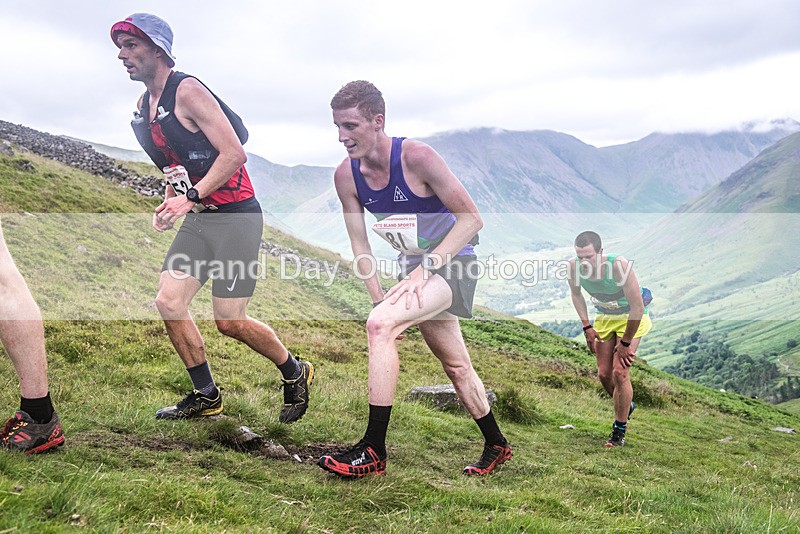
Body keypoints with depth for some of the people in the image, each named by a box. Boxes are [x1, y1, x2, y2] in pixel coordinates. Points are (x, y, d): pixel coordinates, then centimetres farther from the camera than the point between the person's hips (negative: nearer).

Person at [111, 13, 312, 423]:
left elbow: (234, 153, -20)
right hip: (198, 218, 9)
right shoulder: (144, 107, 13)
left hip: (235, 216, -9)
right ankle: (206, 397, 15)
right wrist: (169, 202, 8)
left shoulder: (187, 91, -14)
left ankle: (295, 374, 17)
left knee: (229, 321, -7)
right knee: (168, 301, 0)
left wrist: (190, 197, -21)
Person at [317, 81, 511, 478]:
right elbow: (359, 243, 1)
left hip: (452, 264, -7)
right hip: (415, 268, 7)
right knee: (455, 365, 17)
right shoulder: (346, 176, -7)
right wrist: (379, 298, -8)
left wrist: (423, 270, -26)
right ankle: (496, 446, 38)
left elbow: (471, 219, -21)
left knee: (380, 325, -28)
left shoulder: (416, 157, -24)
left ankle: (373, 451, -22)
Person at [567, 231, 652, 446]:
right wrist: (586, 327, -2)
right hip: (604, 317, 5)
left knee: (620, 373, -14)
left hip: (630, 317, -5)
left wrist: (625, 343, -21)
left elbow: (638, 308, -30)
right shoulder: (574, 266, -22)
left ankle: (619, 431, 2)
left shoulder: (619, 265, -36)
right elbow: (576, 293, 3)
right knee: (604, 374, 6)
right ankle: (627, 406, 37)